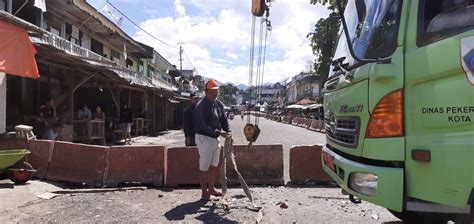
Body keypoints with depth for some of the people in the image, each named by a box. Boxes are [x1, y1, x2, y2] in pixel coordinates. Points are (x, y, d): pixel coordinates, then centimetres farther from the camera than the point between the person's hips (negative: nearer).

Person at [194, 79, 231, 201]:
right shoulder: (202, 105, -19)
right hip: (204, 138, -9)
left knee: (214, 165, 17)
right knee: (204, 167, -1)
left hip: (215, 138, 9)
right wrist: (219, 133, -25)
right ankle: (204, 192, 10)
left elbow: (224, 119, 8)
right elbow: (204, 126, -24)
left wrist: (228, 132, -10)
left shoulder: (219, 104, 8)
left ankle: (211, 188, 32)